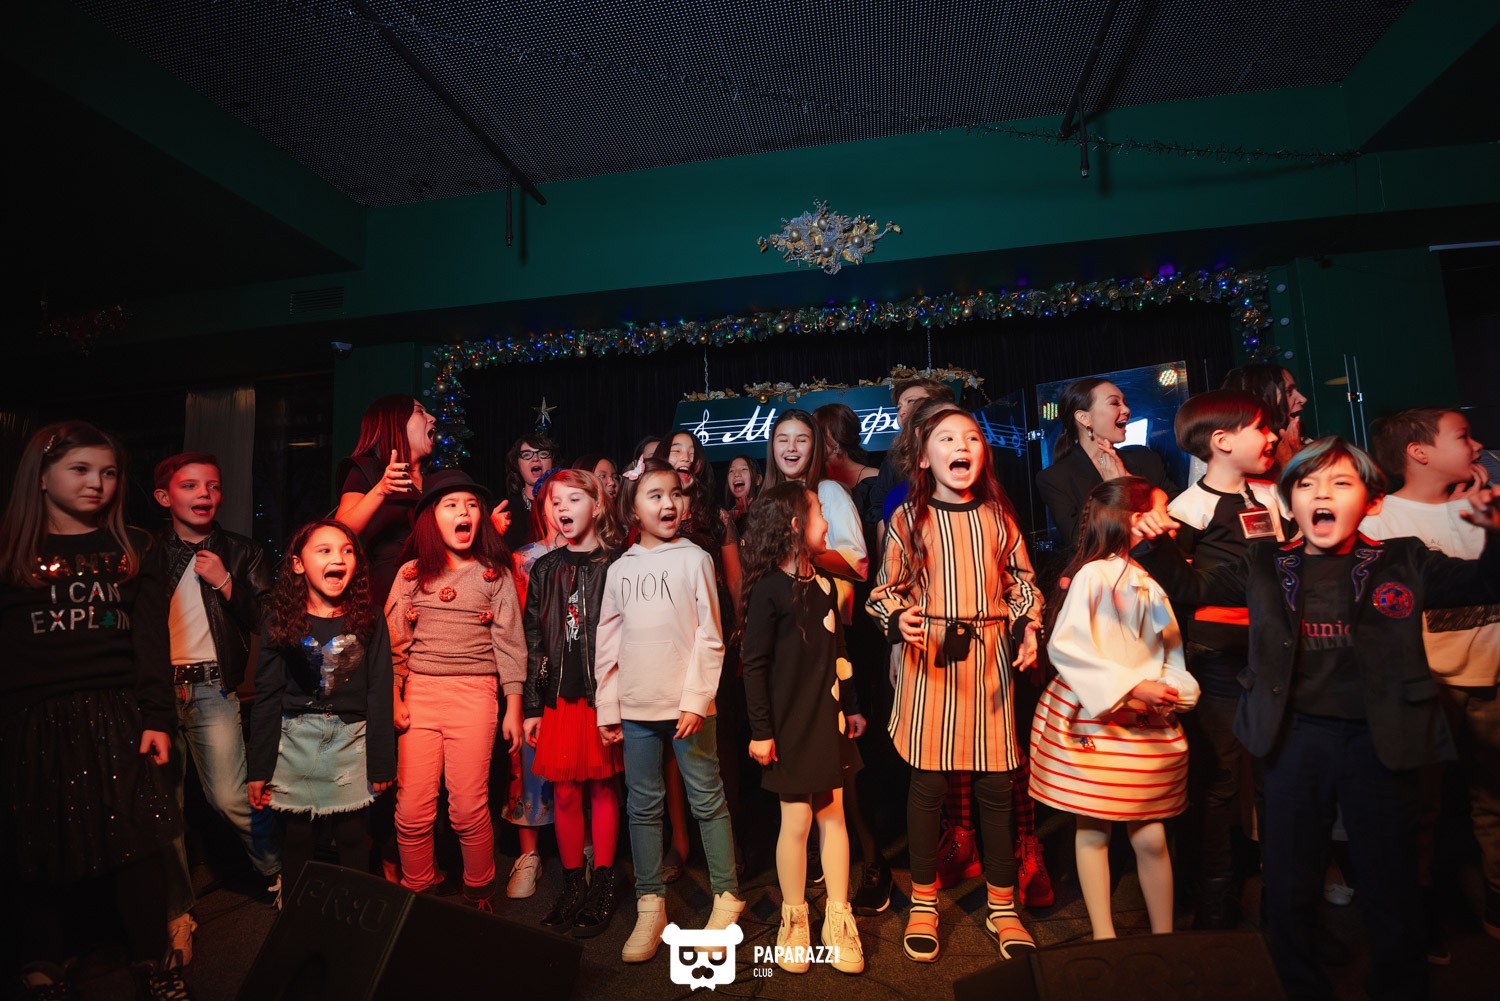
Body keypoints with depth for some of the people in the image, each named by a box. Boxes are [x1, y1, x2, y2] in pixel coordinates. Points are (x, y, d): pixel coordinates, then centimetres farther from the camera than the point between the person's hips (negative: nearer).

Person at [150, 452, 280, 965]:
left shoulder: (242, 553, 6)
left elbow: (266, 623, -1)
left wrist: (226, 584, -12)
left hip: (213, 690, -2)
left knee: (231, 798, -6)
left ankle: (277, 874, 18)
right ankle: (177, 912, 24)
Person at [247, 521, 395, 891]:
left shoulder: (368, 617, -2)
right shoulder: (281, 619, -1)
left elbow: (379, 694, -1)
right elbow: (267, 695, 1)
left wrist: (381, 763, -2)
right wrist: (259, 769, 0)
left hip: (352, 739, 0)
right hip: (294, 739, 1)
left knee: (353, 839, 6)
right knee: (297, 839, 10)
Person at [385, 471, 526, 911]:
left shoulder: (495, 574, 5)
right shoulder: (412, 573, 9)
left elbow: (509, 643, 3)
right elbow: (394, 642, 10)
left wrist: (513, 707, 0)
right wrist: (393, 700, 3)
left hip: (474, 695, -2)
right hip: (419, 693, 2)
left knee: (468, 808, -1)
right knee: (412, 809, 2)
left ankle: (479, 892, 22)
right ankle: (415, 891, 25)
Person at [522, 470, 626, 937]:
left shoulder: (616, 565, -3)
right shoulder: (545, 570, 8)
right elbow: (532, 640, 8)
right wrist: (531, 706, 5)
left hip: (603, 693, -3)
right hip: (558, 695, 3)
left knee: (603, 788, 7)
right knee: (565, 792, 8)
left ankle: (603, 884, 22)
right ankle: (573, 884, 24)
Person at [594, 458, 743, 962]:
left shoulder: (694, 559, -2)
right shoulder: (620, 569, 8)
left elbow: (710, 637, -5)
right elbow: (608, 643, 10)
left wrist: (695, 700, -12)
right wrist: (607, 708, 7)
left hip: (686, 705, -3)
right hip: (636, 708, 3)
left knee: (707, 800, 5)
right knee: (642, 805, 10)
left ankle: (726, 896, 22)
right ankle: (650, 906, 24)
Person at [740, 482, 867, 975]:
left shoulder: (823, 584, 9)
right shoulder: (769, 588, -11)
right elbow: (754, 664, -11)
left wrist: (851, 708, 16)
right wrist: (760, 730, -12)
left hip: (828, 718, 6)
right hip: (790, 724, -6)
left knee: (833, 815, 10)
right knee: (797, 819, 3)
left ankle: (838, 919, 23)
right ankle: (793, 921, 22)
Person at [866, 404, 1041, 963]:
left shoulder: (998, 515, 6)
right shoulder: (907, 518, 0)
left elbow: (1021, 581, 12)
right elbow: (886, 589, 3)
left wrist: (1028, 626, -4)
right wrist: (898, 620, -16)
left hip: (989, 654, 2)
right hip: (928, 656, -2)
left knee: (996, 783, 8)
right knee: (928, 781, 6)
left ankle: (1002, 905, 28)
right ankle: (923, 903, 25)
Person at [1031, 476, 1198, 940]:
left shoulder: (1151, 583, 9)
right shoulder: (1094, 575, -13)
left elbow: (1172, 650, 11)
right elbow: (1065, 646, -19)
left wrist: (1174, 688, -9)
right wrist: (1131, 686, -20)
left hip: (1149, 726, 5)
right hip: (1092, 720, -5)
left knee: (1151, 836, 7)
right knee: (1093, 831, 8)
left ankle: (1164, 936, 25)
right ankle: (1104, 937, 22)